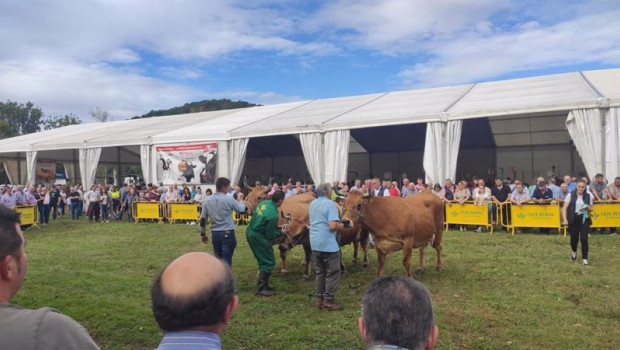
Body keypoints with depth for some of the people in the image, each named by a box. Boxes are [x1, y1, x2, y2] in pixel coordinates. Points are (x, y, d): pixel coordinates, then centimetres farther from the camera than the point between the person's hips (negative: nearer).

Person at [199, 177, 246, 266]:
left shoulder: (207, 200, 3)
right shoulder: (229, 199, -10)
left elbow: (203, 218, 8)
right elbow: (241, 210, 5)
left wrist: (202, 234, 20)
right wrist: (242, 203, 28)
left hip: (215, 234, 5)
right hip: (227, 233, -5)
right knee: (226, 260, -3)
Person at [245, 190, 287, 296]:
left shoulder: (264, 203, -1)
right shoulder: (273, 215, -25)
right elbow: (269, 235, -18)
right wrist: (281, 232, -1)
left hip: (250, 231, 9)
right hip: (258, 237, -9)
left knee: (264, 261, 21)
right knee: (269, 263, 3)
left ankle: (264, 284, 30)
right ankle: (260, 288, 6)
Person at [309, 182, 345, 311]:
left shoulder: (312, 204, 12)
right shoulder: (330, 204, -13)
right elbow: (333, 226, -22)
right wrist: (341, 226, -1)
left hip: (315, 243, 8)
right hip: (328, 244, -8)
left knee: (320, 272, 16)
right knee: (333, 273, 2)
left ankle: (321, 299, 20)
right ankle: (329, 301, 5)